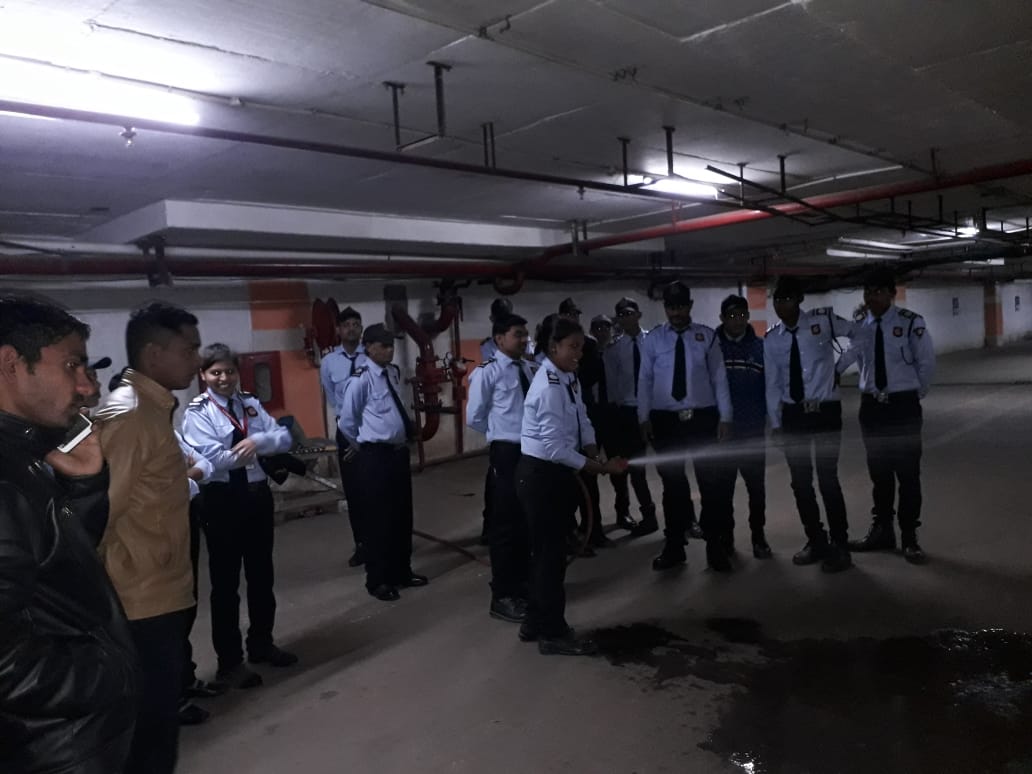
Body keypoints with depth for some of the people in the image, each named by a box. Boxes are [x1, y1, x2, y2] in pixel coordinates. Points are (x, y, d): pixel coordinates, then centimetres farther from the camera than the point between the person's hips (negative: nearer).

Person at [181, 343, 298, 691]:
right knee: (225, 581, 6)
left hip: (257, 494, 5)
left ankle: (261, 643, 36)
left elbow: (284, 437, -4)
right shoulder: (197, 412, -9)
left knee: (261, 574, 17)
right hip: (222, 500, -5)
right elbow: (209, 459, -22)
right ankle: (229, 661, 19)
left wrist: (257, 441, -22)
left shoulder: (250, 403, 5)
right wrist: (248, 452, -13)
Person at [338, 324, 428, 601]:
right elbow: (347, 422, -5)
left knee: (403, 514, 15)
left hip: (399, 451, 7)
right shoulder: (361, 379, -13)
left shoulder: (394, 372, 8)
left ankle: (402, 571, 30)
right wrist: (366, 445, 5)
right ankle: (378, 580, 17)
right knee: (379, 517, 3)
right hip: (376, 455, -7)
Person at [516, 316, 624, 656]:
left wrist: (595, 455, -7)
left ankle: (535, 623, 33)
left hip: (557, 473, 9)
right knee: (550, 551, 2)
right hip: (540, 475, -9)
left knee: (547, 550, 18)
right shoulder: (548, 387, -23)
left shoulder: (569, 379, 6)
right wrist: (599, 467, -20)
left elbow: (582, 424, 11)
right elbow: (554, 448, -25)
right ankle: (553, 633, 17)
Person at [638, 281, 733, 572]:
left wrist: (725, 417, -3)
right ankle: (674, 547, 25)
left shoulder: (706, 336, 1)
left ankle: (714, 546, 21)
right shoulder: (653, 339, 2)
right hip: (665, 419, 1)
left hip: (703, 417, 0)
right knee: (673, 484, 11)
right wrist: (644, 418, -2)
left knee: (711, 482, 5)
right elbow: (645, 380, 3)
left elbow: (719, 378, 1)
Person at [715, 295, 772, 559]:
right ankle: (725, 536, 20)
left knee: (756, 484, 6)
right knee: (723, 485, 8)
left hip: (753, 430, 0)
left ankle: (758, 536, 19)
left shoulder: (760, 346, 2)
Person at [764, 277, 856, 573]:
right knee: (800, 481, 10)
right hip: (793, 414, 4)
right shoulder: (772, 340, 2)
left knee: (827, 478, -4)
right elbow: (772, 383, 3)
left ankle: (840, 546, 12)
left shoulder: (823, 320, -7)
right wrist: (775, 422, 2)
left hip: (825, 410, -4)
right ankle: (816, 542, 27)